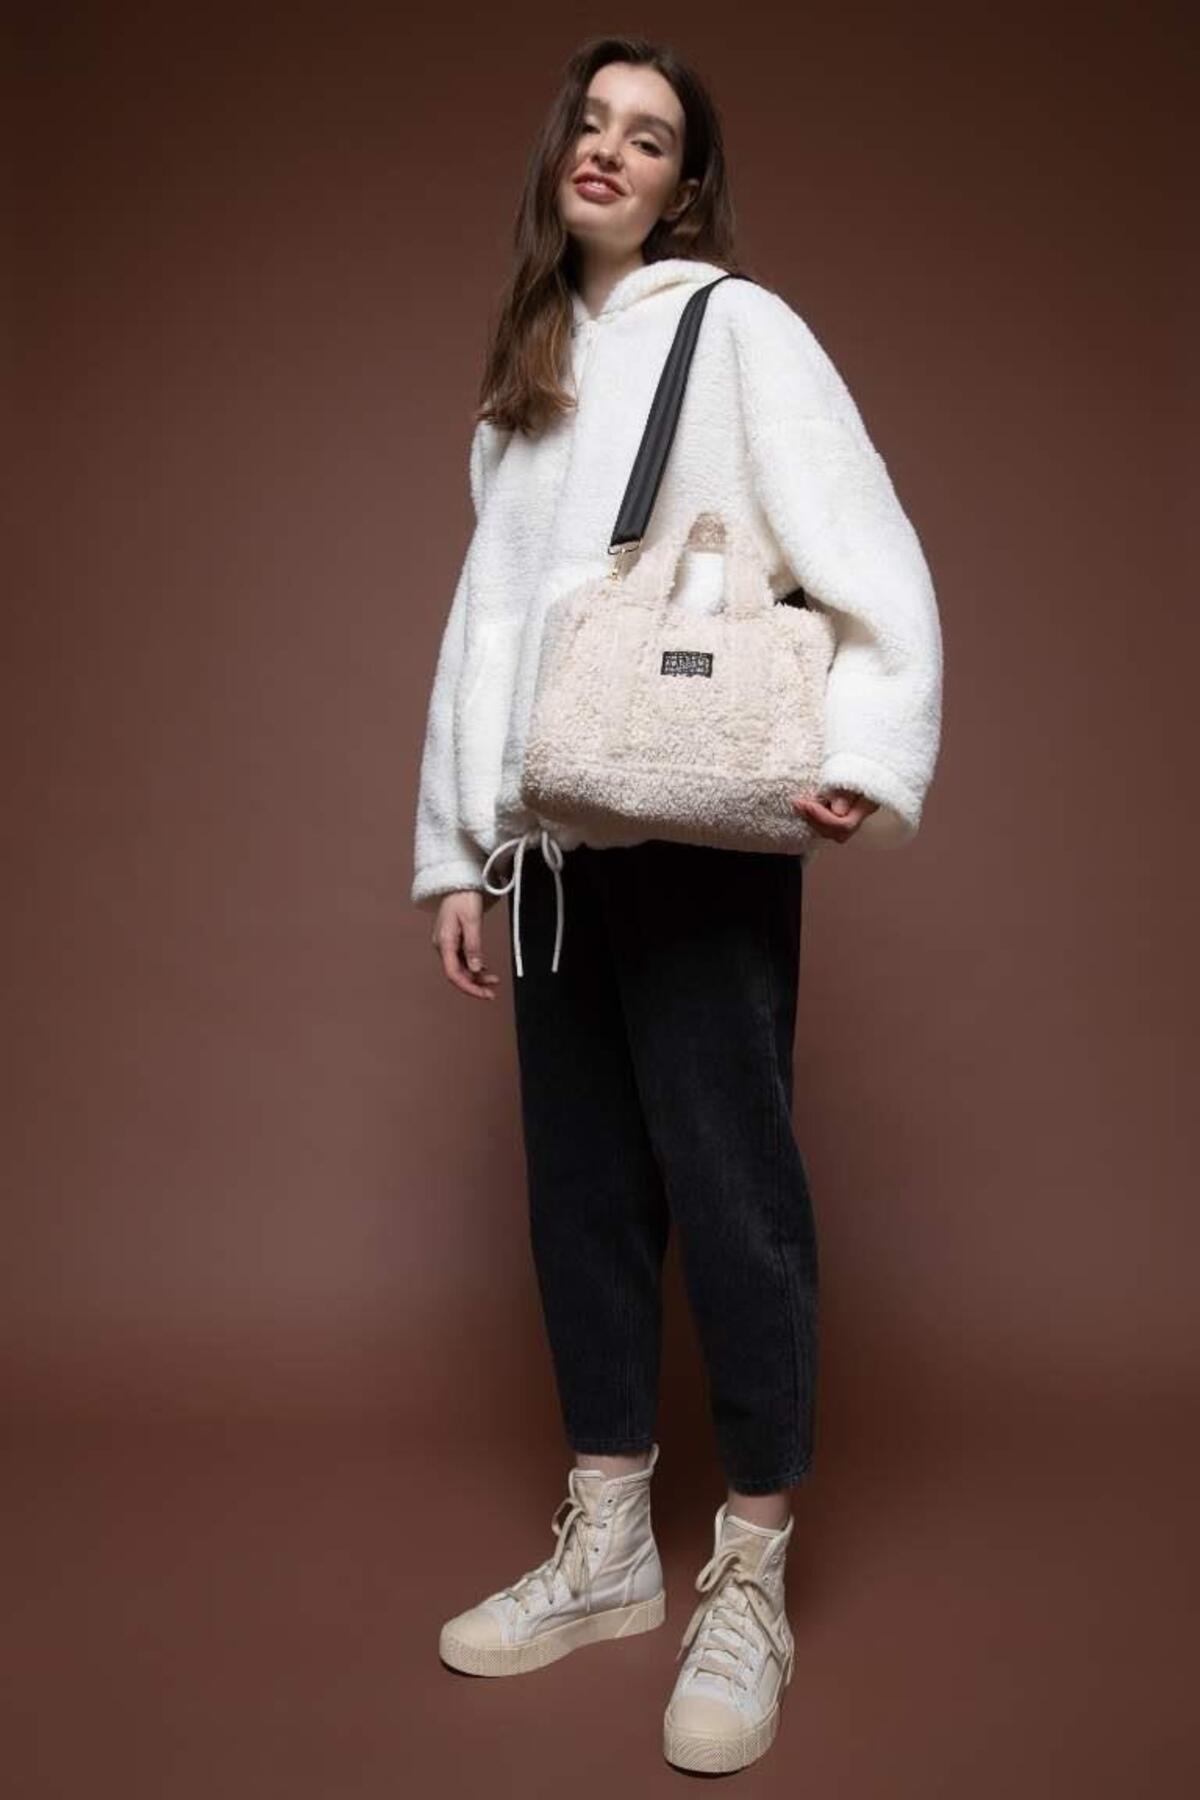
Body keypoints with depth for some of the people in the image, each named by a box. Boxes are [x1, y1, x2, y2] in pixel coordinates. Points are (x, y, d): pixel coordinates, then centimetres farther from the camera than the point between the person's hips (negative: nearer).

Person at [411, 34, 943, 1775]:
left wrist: (871, 755, -24)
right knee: (582, 1193, 10)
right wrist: (457, 845, 10)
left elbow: (869, 557, -8)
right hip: (555, 843, 6)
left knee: (729, 1194, -2)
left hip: (703, 839, -6)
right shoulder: (527, 373, 19)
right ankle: (605, 1548, 25)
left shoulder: (737, 327, 1)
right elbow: (487, 617, 15)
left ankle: (748, 1586, 13)